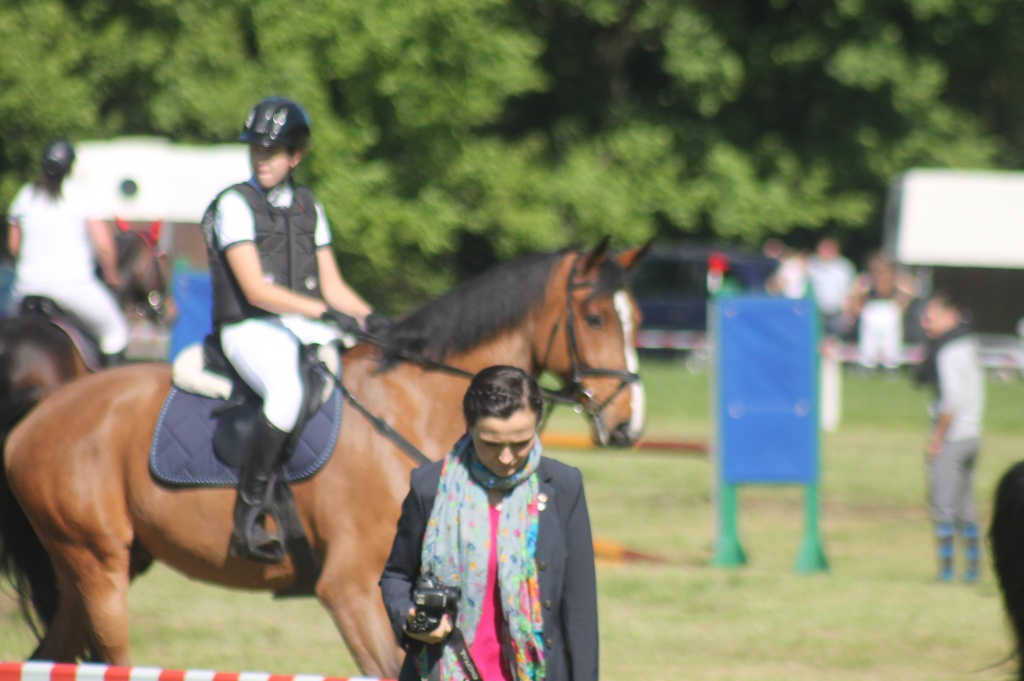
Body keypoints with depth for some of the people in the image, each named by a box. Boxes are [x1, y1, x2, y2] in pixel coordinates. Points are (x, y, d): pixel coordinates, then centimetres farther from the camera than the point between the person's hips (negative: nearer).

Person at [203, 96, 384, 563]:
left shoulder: (309, 208, 15)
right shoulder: (235, 205, -4)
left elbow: (332, 287, 15)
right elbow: (256, 290, -13)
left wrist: (370, 318, -4)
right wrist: (323, 311, -22)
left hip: (306, 329, 7)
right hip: (251, 330, -7)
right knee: (286, 391, -37)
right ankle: (248, 517, -33)